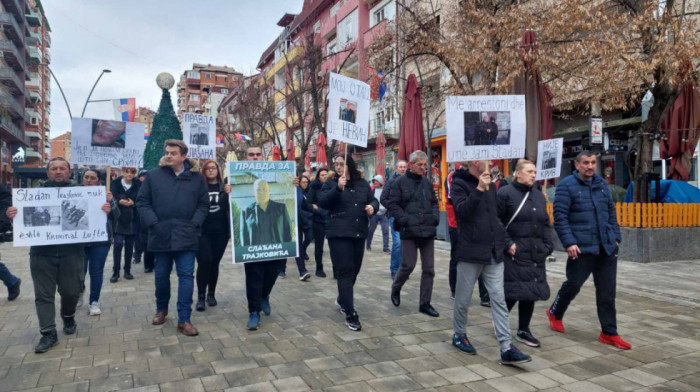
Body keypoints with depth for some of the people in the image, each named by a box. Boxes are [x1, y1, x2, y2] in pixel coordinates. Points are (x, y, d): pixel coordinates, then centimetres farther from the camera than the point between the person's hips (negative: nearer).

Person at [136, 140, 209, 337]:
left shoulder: (196, 177, 3)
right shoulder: (153, 175, 2)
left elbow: (203, 204, 5)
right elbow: (142, 202, 3)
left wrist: (195, 223, -7)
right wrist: (153, 222, -8)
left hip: (186, 236, -1)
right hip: (161, 235, 1)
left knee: (186, 275, -2)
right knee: (161, 275, 14)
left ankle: (184, 320, 4)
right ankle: (161, 309, 37)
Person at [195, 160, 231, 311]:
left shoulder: (225, 186, 4)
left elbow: (228, 206, -4)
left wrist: (228, 194, -21)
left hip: (220, 231, 1)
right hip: (202, 231, -1)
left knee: (214, 263, 8)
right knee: (204, 262, -11)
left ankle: (211, 294, 23)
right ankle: (201, 296, 1)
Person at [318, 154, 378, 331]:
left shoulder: (362, 184, 11)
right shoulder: (330, 183, 0)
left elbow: (373, 200, 19)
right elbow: (323, 203, -14)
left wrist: (373, 206, -5)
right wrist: (338, 188, -27)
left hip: (359, 234, 5)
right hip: (339, 234, -5)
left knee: (354, 270, 15)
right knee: (345, 271, -8)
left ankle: (342, 299, 41)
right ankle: (350, 315, -6)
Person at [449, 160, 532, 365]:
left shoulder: (490, 185, 14)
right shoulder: (459, 183, -6)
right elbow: (462, 210, -22)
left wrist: (503, 239, 16)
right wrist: (479, 189, -26)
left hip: (494, 252, 6)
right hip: (470, 251, -5)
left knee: (499, 299, 1)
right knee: (463, 298, 8)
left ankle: (506, 348, 2)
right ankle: (459, 335, 28)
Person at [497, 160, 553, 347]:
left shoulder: (539, 195, 14)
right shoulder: (505, 193, -7)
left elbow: (545, 223, 19)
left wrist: (547, 246, 9)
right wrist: (507, 244, -15)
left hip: (535, 253, 7)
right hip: (514, 252, -6)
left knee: (531, 291, 8)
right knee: (513, 291, -3)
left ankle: (523, 330, 22)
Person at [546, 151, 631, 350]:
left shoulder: (602, 184, 13)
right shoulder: (566, 186, -6)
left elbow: (611, 212, 20)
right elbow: (560, 217, -11)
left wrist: (616, 236, 13)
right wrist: (569, 242, -18)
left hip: (607, 247, 5)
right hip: (581, 248, -5)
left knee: (607, 292, 7)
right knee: (573, 284, 7)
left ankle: (609, 333, 16)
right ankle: (554, 313, 32)